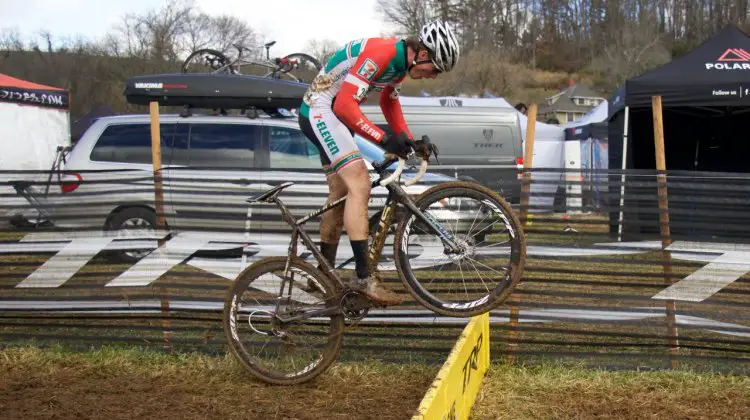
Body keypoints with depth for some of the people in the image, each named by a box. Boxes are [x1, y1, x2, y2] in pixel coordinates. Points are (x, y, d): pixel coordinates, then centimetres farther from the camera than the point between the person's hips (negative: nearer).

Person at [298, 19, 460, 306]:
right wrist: (384, 139, -28)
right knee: (360, 185, -20)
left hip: (334, 115, 11)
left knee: (341, 193, 14)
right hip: (320, 110, -11)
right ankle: (363, 277, -21)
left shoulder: (401, 62, 4)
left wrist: (408, 140, 9)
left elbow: (389, 101, 21)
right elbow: (345, 105, -28)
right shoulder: (381, 53, -25)